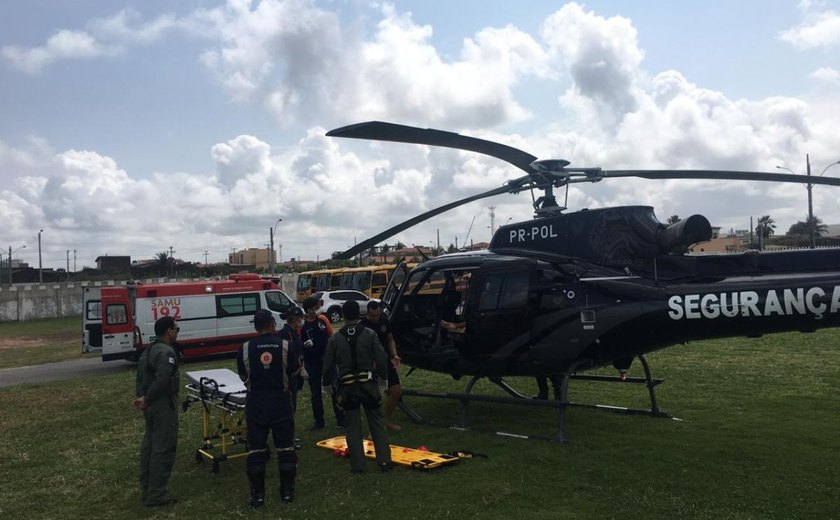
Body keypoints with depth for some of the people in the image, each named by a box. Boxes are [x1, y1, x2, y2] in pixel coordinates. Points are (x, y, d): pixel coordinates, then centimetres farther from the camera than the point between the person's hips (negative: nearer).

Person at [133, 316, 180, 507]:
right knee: (163, 448, -4)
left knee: (149, 445, 16)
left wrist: (142, 397, 2)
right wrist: (146, 400, -15)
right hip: (163, 405, -10)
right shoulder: (166, 352, -17)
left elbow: (141, 377, 14)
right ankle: (156, 495, 1)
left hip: (151, 405, 10)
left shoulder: (148, 351, 16)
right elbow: (162, 381, -26)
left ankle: (147, 489, 25)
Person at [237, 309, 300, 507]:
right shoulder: (286, 346, -10)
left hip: (256, 402, 1)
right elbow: (295, 370, -2)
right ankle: (287, 491, 18)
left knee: (256, 448, 9)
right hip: (281, 401, -1)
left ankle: (257, 494, 14)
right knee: (285, 447, 11)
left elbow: (243, 376, 2)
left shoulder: (245, 348, -6)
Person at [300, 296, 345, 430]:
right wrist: (304, 345, -24)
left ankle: (341, 419, 13)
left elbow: (332, 337, 6)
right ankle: (318, 421, 22)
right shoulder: (302, 325, -8)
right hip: (312, 363, -1)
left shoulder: (322, 319, -2)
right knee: (315, 392, 9)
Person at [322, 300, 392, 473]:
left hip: (347, 387, 0)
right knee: (377, 423, 9)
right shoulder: (369, 334, -5)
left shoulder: (335, 339, -3)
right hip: (368, 384, 0)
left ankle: (357, 464, 11)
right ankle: (384, 460, 9)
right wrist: (383, 376, 12)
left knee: (353, 426, 9)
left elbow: (328, 365, 2)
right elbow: (381, 358, -6)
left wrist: (327, 383, 18)